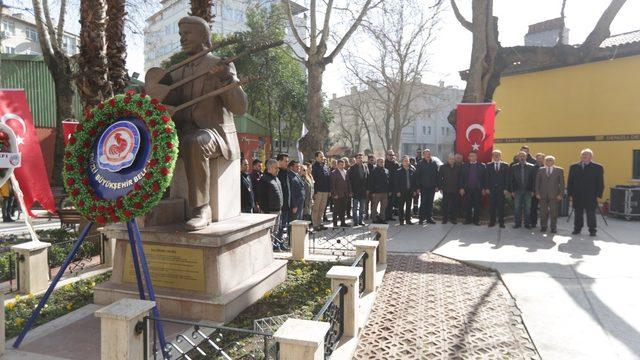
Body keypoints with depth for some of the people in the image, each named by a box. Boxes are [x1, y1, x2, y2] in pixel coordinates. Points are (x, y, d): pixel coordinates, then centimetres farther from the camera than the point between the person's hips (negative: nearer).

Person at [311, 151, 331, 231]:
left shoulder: (325, 166, 14)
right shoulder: (314, 167, -7)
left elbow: (329, 179, 16)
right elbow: (313, 179, -13)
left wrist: (329, 190, 11)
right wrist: (314, 191, -18)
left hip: (325, 191, 7)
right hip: (318, 190, -7)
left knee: (322, 208, 13)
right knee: (316, 208, -2)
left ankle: (320, 223, 22)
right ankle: (315, 225, 4)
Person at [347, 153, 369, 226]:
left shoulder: (365, 167, 8)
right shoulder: (352, 168, -4)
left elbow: (368, 178, 8)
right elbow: (350, 180, -6)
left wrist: (367, 189, 3)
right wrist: (351, 190, -11)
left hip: (363, 190, 4)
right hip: (355, 190, -4)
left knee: (362, 208, 11)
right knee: (355, 208, 2)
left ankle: (361, 220, 20)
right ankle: (355, 221, 9)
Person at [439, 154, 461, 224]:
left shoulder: (458, 168, 7)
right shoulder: (443, 167, 4)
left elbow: (460, 178, 9)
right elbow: (439, 178, 3)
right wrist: (441, 187, -3)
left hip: (455, 190, 1)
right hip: (446, 190, -1)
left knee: (454, 205, 4)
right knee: (445, 205, 2)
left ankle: (453, 218, 14)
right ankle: (444, 219, 11)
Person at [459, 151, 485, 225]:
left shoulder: (481, 166, 3)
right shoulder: (464, 166, 7)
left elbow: (484, 178, 1)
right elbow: (461, 178, 5)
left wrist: (483, 188, -5)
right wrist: (461, 188, -2)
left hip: (477, 189, -1)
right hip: (467, 189, 1)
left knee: (477, 205, 4)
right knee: (468, 205, 3)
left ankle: (476, 220, 13)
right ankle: (468, 219, 12)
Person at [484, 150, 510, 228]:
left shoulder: (505, 165, 5)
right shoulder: (488, 165, 7)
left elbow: (507, 178, 2)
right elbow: (486, 178, 4)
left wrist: (506, 189, -5)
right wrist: (486, 188, -3)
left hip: (501, 189, 0)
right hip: (491, 189, 0)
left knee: (501, 206, 2)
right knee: (492, 206, 3)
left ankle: (501, 222, 10)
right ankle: (492, 222, 10)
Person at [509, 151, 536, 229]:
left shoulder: (531, 167, 3)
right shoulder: (514, 167, 5)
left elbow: (533, 179, 3)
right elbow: (511, 180, 4)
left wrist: (533, 191, -2)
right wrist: (512, 191, -1)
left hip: (528, 191, 0)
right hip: (517, 191, 0)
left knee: (527, 208, 3)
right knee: (517, 208, 2)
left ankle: (527, 223, 11)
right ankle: (518, 223, 10)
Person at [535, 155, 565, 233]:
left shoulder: (559, 170, 5)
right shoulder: (540, 170, 9)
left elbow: (562, 183, 3)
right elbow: (537, 182, 9)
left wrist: (560, 194, -4)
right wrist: (537, 193, 1)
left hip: (554, 195, -1)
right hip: (542, 195, 1)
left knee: (554, 212, 0)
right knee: (543, 212, 3)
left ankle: (553, 228, 10)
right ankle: (543, 227, 14)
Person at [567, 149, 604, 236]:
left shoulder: (598, 167, 2)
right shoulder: (574, 167, 9)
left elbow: (600, 183, 2)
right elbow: (570, 182, 10)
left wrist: (599, 195, -5)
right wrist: (570, 194, 5)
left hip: (591, 196, -2)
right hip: (577, 196, 2)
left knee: (591, 214, 2)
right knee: (578, 213, 8)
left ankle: (592, 230, 11)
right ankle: (577, 229, 17)